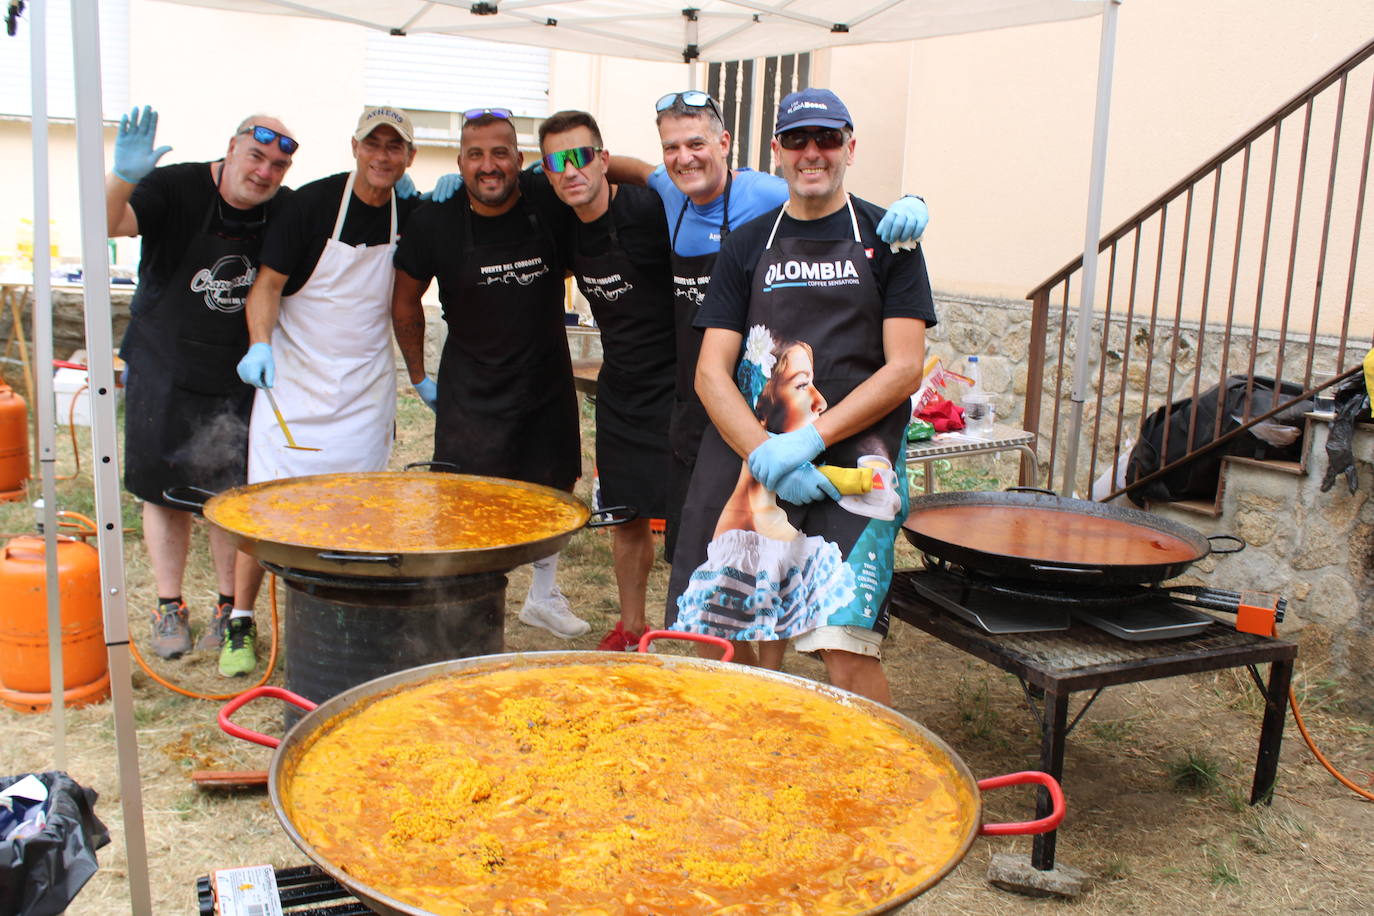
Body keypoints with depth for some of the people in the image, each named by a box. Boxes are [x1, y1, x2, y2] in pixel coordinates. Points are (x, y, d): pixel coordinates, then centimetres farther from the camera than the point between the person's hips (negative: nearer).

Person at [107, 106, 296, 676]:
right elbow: (108, 223, -26)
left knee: (235, 495, 4)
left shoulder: (286, 211, -2)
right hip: (165, 369, -1)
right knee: (165, 490, 6)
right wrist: (123, 177, -45)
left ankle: (230, 608, 18)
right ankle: (170, 609, 20)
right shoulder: (177, 190, -12)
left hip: (241, 377, 2)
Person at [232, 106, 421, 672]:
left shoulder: (413, 217, 2)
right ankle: (241, 619, 10)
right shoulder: (313, 203, -9)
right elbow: (268, 283, -7)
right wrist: (260, 345, -22)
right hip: (294, 376, -3)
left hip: (367, 386, 3)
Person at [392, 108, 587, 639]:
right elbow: (406, 300, 3)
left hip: (547, 380, 3)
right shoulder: (436, 222, -11)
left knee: (554, 490, 15)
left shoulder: (550, 203, -12)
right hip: (471, 389, -2)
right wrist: (419, 375, 6)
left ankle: (544, 596, 36)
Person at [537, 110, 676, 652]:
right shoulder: (566, 227, 3)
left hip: (673, 386, -6)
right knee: (626, 515, 15)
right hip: (619, 389, 6)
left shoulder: (649, 210, -18)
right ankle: (631, 627, 32)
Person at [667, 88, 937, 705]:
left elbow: (905, 368, -1)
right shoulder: (748, 245, 14)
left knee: (847, 643, -16)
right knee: (747, 647, 3)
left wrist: (808, 439, -11)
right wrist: (765, 454, -10)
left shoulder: (885, 238, 8)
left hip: (853, 463, -2)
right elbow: (711, 374, 7)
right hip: (750, 463, 3)